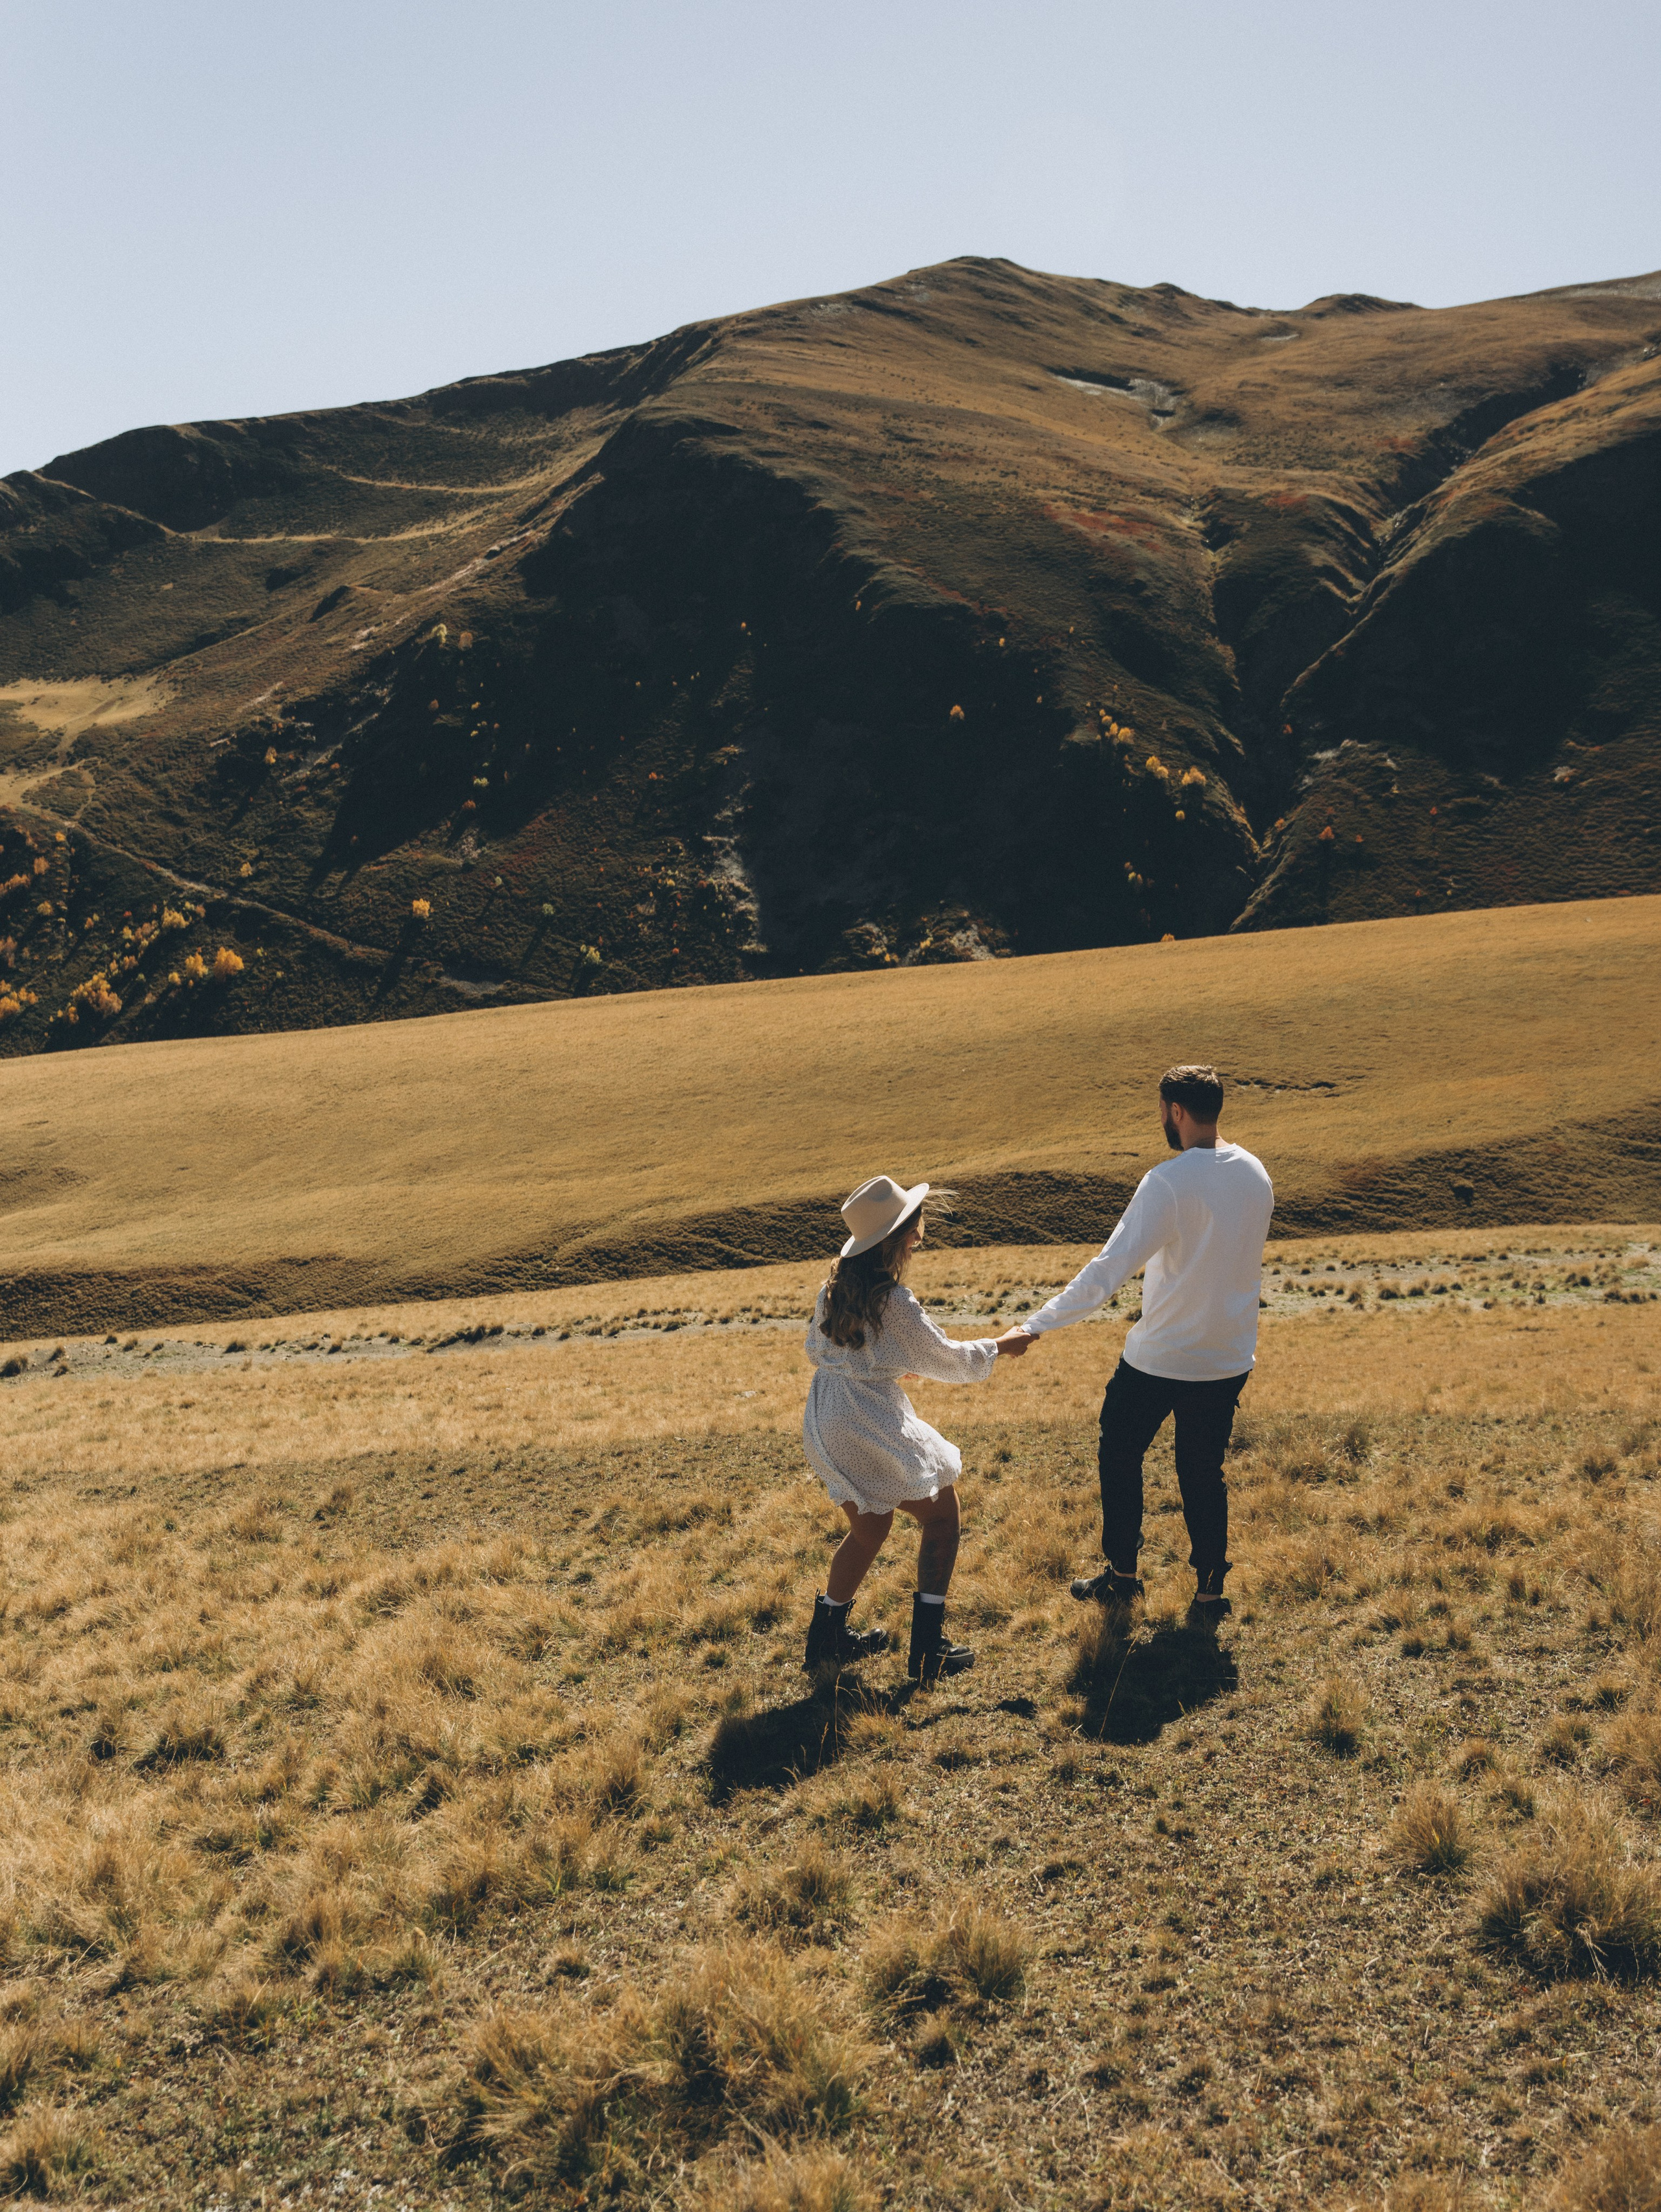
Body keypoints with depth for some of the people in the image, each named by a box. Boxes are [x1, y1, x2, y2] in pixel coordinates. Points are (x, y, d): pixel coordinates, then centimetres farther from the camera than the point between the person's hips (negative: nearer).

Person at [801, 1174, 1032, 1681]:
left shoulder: (837, 1285, 4)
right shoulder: (894, 1304, -20)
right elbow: (946, 1360, -8)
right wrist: (1000, 1345, 7)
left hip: (826, 1425, 8)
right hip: (872, 1430, -8)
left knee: (868, 1529, 25)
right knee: (941, 1514, 8)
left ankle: (828, 1638, 32)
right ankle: (929, 1650, 7)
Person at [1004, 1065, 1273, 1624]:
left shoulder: (1169, 1182, -23)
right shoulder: (1255, 1174, -1)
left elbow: (1110, 1268, -27)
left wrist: (1039, 1323, -24)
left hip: (1159, 1360, -5)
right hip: (1230, 1360, 5)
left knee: (1120, 1453, 18)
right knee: (1204, 1474, 18)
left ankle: (1122, 1573, 28)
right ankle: (1210, 1592, 21)